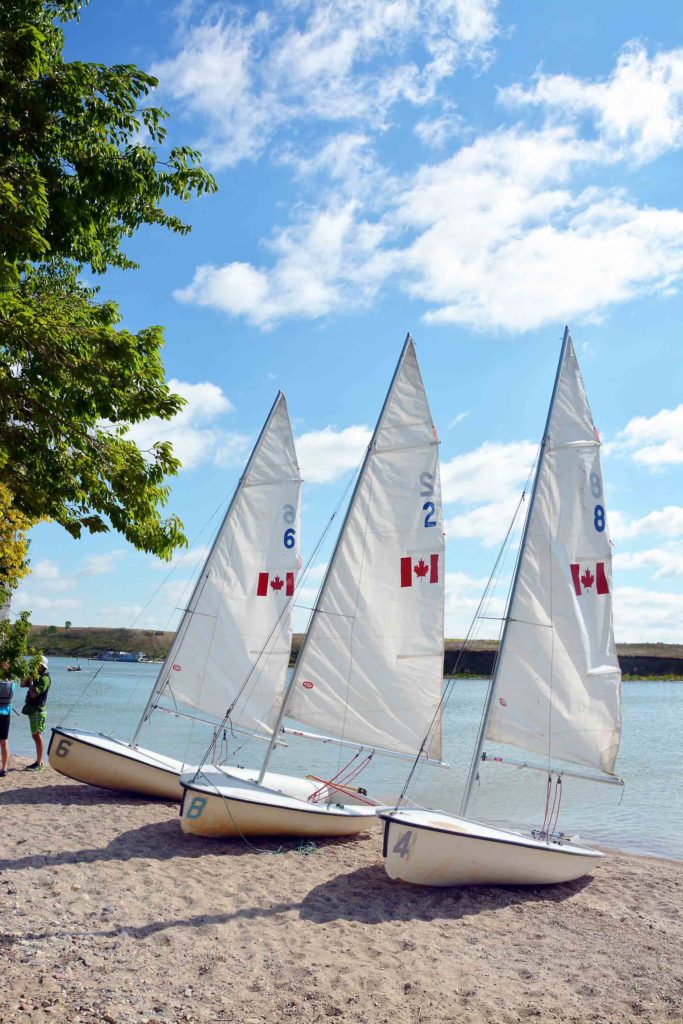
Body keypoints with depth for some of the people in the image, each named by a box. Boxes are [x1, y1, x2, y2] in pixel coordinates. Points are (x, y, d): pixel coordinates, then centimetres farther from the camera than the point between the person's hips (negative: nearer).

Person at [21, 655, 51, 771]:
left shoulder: (44, 678, -16)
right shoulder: (37, 677, 14)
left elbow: (34, 694, -23)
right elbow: (23, 684, 16)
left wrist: (31, 681, -12)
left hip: (38, 710, -10)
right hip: (32, 709, 10)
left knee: (37, 736, -8)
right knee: (36, 736, 13)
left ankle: (39, 764, -6)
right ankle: (39, 761, 20)